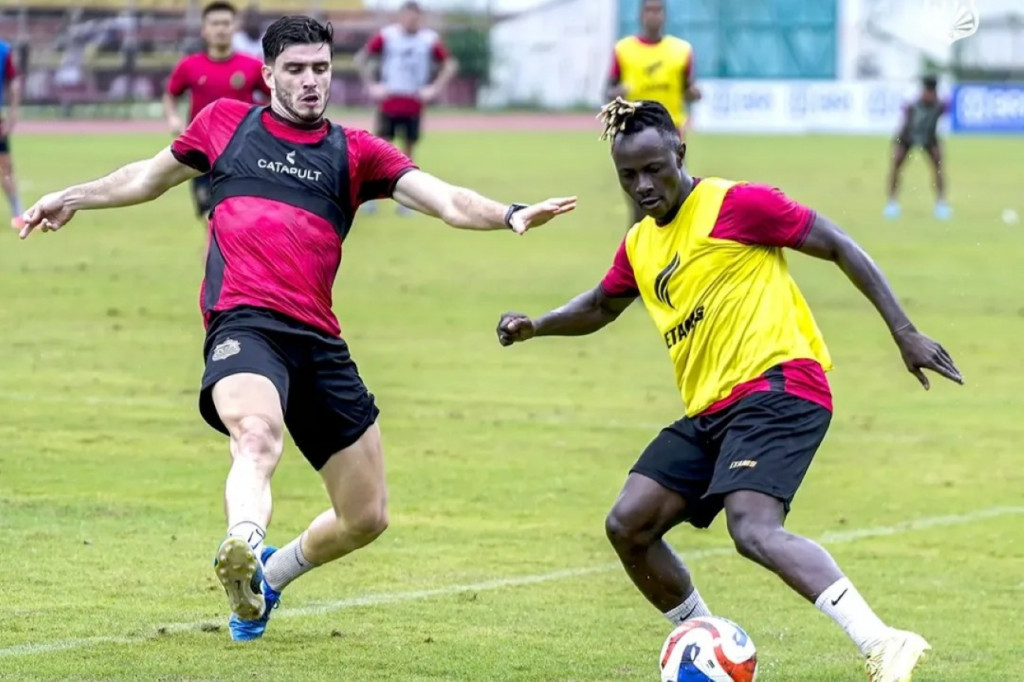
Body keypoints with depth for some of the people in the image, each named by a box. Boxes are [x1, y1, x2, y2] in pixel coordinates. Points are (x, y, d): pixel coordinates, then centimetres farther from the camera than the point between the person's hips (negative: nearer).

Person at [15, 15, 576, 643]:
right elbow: (153, 176, 32)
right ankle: (243, 547, -64)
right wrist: (73, 199, 35)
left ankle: (271, 572, 36)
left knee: (367, 517, 9)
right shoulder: (225, 122, 14)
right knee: (259, 437, -38)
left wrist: (510, 215, -17)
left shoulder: (356, 153, 14)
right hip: (244, 325, -3)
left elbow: (446, 201, 1)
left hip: (319, 341, 4)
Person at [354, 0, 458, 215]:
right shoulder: (386, 36, -3)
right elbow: (361, 57, 4)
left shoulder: (430, 40, 0)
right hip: (388, 102, -1)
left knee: (408, 149, 5)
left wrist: (435, 88, -3)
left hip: (414, 106, 1)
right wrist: (370, 85, -3)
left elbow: (450, 64, 8)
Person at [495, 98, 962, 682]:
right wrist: (535, 326, 19)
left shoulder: (736, 205, -6)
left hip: (777, 385, -9)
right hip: (709, 410, 9)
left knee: (753, 528, -30)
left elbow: (840, 247, -4)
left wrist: (905, 333, -9)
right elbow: (600, 306, 37)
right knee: (628, 524, 1)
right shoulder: (639, 246, 17)